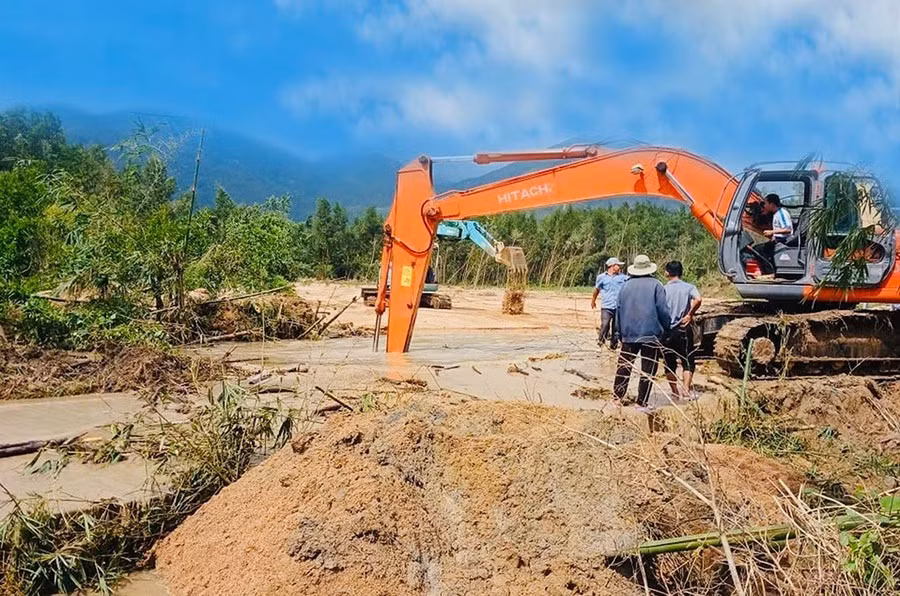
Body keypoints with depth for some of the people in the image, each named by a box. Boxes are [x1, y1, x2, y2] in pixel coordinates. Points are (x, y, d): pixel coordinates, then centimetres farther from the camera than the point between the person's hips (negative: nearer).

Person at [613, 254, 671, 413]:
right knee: (648, 369, 3)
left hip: (629, 334, 3)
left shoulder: (626, 286, 6)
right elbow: (663, 311, -7)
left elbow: (618, 311, 10)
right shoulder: (655, 285, -5)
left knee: (624, 366, 11)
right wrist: (666, 327, 8)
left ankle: (618, 396, 14)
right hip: (651, 333, -3)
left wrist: (620, 332, 18)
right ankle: (642, 403, 4)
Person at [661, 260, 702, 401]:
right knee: (688, 362, 6)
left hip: (666, 331, 1)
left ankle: (675, 393, 18)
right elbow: (698, 299, -22)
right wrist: (690, 315, -10)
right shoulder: (689, 287, -2)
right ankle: (686, 390, -10)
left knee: (669, 364, 12)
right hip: (683, 330, -1)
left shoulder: (663, 290, 0)